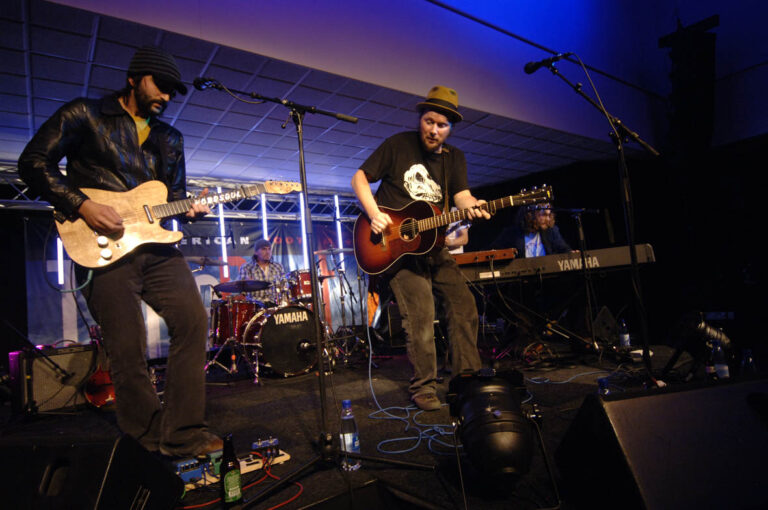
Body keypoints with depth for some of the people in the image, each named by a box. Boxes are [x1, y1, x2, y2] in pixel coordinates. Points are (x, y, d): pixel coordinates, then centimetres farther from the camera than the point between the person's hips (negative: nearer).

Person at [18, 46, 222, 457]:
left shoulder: (169, 139, 20)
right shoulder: (84, 115, 5)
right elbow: (33, 162, -1)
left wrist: (189, 209, -3)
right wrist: (82, 206, -13)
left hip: (156, 245, 5)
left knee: (193, 320, -10)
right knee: (127, 350, -4)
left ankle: (182, 434, 0)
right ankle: (152, 438, 14)